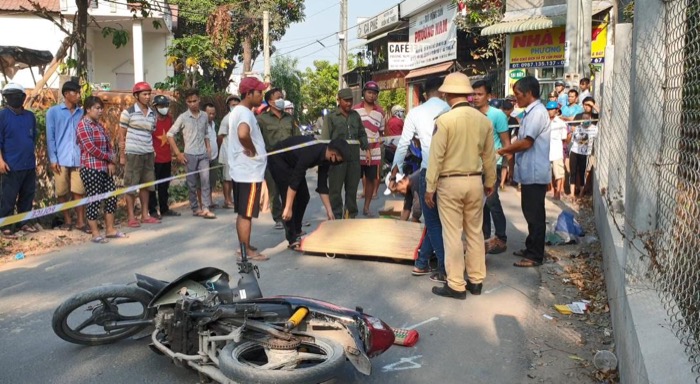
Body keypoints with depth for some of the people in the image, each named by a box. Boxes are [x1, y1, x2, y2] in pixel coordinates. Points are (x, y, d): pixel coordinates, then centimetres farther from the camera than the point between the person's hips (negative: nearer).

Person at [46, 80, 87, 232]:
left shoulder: (82, 113, 10)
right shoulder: (53, 112, 3)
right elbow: (50, 137, 0)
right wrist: (53, 159, -6)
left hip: (79, 159, 2)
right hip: (61, 159, -1)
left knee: (79, 191, 1)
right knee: (62, 192, 6)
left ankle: (80, 221, 7)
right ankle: (67, 220, 19)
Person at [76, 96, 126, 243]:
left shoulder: (99, 125, 15)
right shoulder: (83, 125, -10)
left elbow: (108, 144, 15)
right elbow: (91, 149, -17)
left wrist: (111, 163, -1)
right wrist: (111, 158, -7)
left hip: (105, 168, 8)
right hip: (91, 169, -8)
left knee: (111, 198, 8)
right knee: (94, 200, -4)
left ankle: (110, 230, 18)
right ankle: (95, 234, 5)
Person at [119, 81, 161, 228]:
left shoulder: (152, 114, 9)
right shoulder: (128, 112, -5)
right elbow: (121, 135, -4)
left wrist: (153, 152, 9)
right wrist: (122, 156, -6)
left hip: (148, 154, 6)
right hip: (132, 154, -5)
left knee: (146, 184, 10)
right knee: (130, 186, 1)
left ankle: (145, 215, 19)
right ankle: (131, 217, 7)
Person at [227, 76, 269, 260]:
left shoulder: (237, 111, 14)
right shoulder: (245, 113, -18)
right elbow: (243, 134, -39)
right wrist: (252, 150, -22)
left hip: (241, 170, 10)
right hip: (249, 171, -10)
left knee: (242, 213, 16)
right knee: (246, 214, -2)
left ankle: (243, 247, 25)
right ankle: (247, 251, 6)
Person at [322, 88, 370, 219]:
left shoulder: (355, 115, 11)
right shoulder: (331, 117, -2)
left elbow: (362, 134, 19)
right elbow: (325, 139, -4)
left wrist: (366, 149, 12)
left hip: (354, 158, 4)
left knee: (352, 189, 11)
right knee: (335, 190, 0)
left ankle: (351, 216, 23)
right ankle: (336, 218, 8)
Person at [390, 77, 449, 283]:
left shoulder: (416, 113, 2)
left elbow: (403, 145, 2)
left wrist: (394, 174, 11)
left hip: (429, 172, -2)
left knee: (433, 222, 10)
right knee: (437, 220, 16)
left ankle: (445, 270, 9)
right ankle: (421, 263, 25)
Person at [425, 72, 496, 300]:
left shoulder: (445, 120, -13)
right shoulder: (484, 120, 1)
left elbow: (436, 156, -13)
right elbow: (489, 156, 8)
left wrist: (430, 187, -5)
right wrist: (490, 182, 21)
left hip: (450, 183, -5)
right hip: (475, 181, 5)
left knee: (452, 234, 2)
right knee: (475, 232, 14)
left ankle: (456, 286, 8)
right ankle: (476, 281, 23)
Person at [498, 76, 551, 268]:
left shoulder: (538, 112, -17)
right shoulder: (531, 112, 15)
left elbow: (526, 143, -21)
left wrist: (503, 150, -10)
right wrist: (508, 151, 5)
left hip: (535, 173, -10)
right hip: (529, 172, 10)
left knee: (535, 215, -2)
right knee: (530, 213, 16)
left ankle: (535, 256, 5)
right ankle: (531, 249, 27)